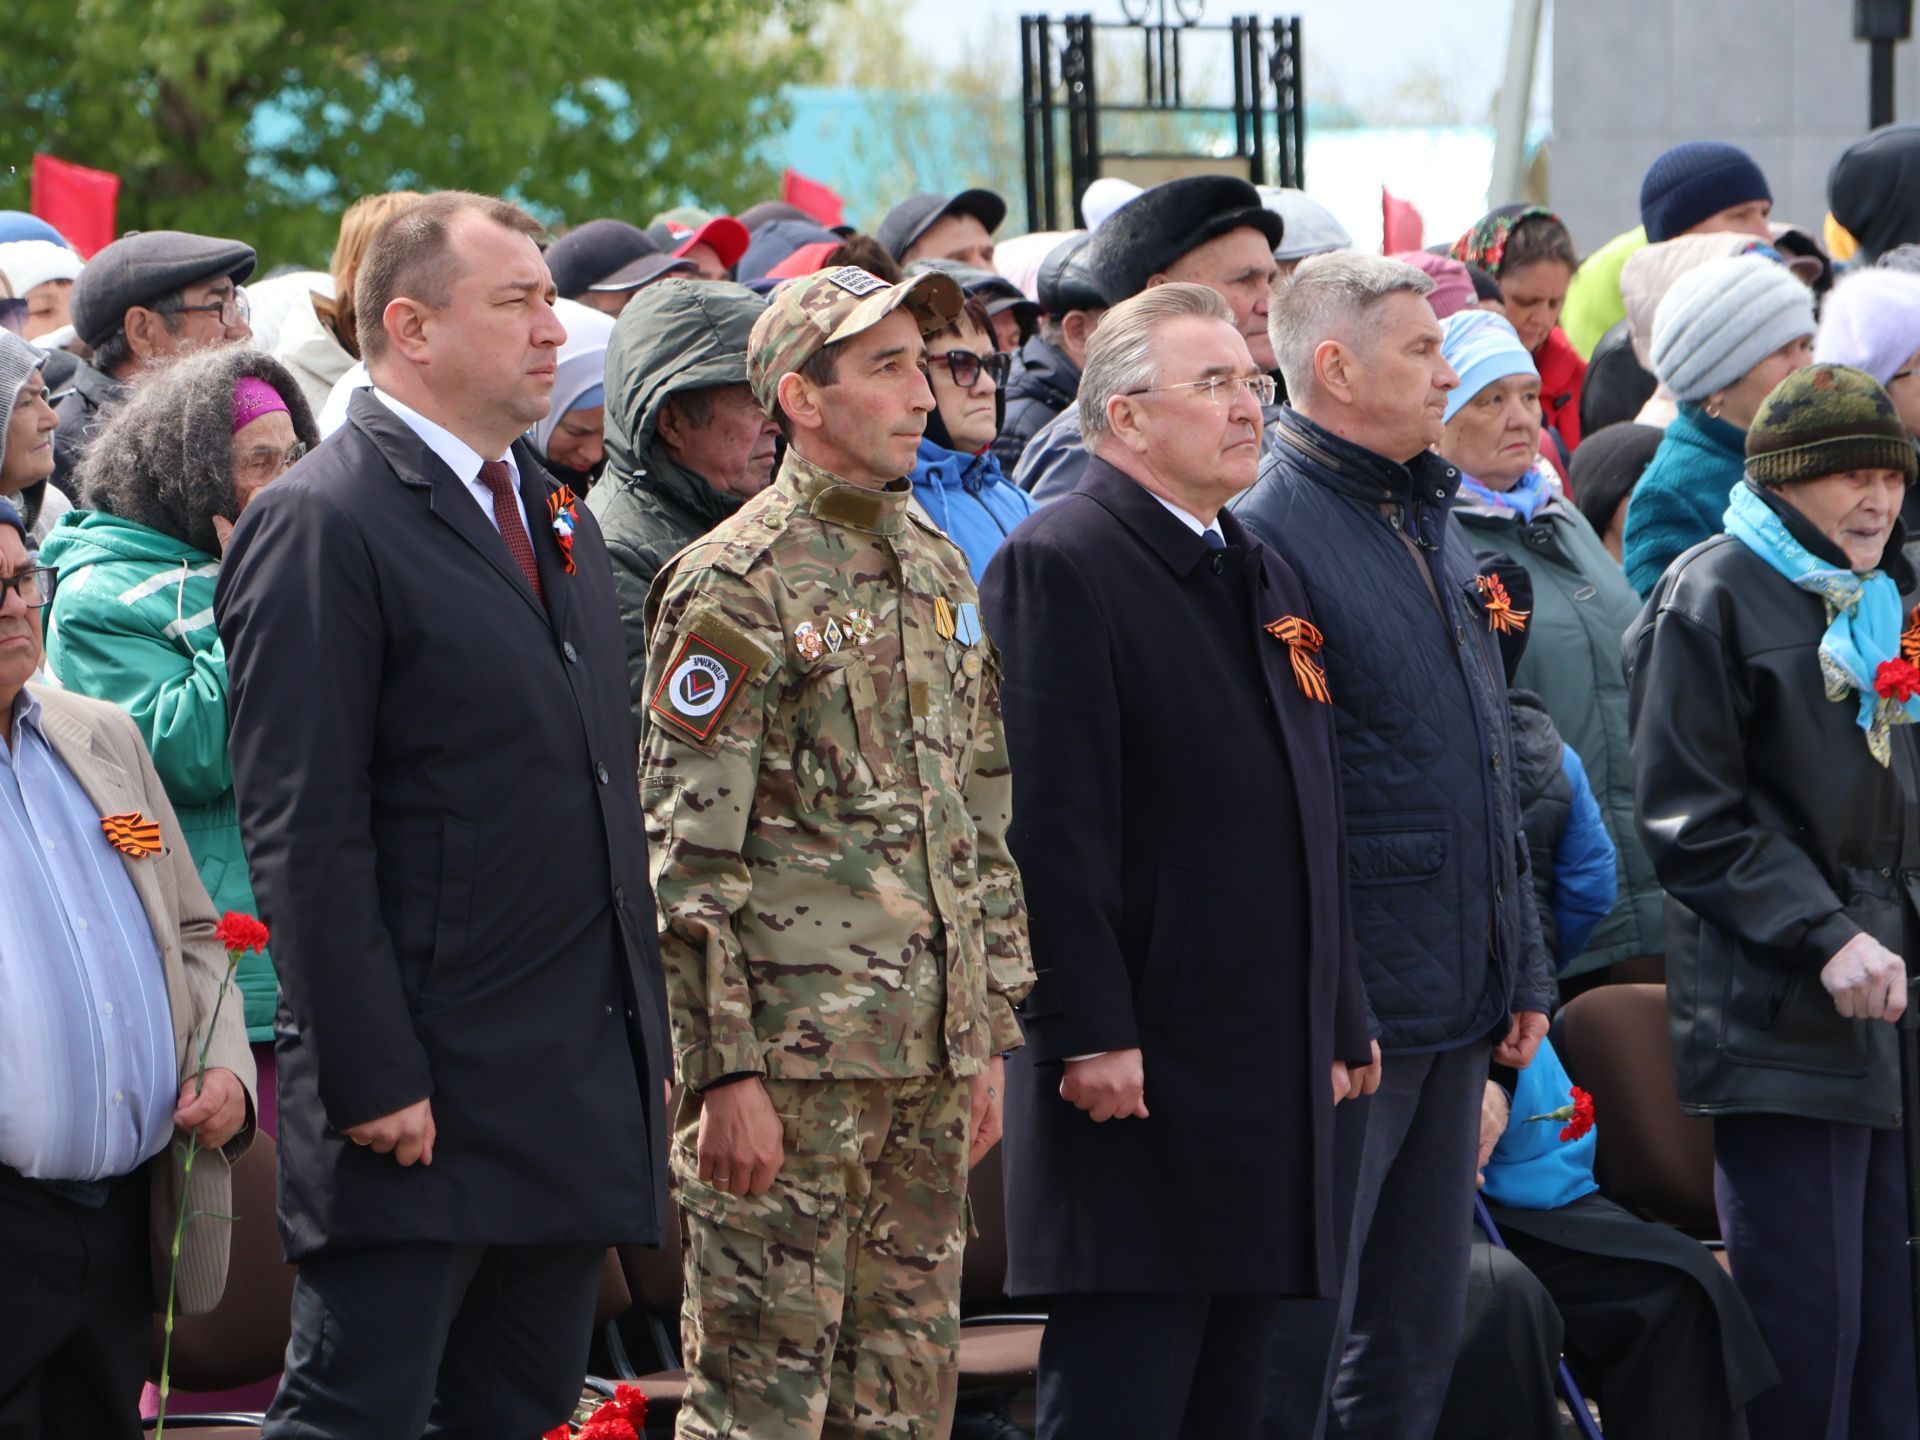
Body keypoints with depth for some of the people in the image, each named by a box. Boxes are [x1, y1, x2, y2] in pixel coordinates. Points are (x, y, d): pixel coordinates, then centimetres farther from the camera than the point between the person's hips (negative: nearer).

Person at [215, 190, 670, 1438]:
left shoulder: (561, 520, 18)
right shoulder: (321, 526, -10)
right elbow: (302, 830, -15)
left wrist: (645, 1042, 16)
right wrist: (369, 1077, -20)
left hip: (581, 1090, 8)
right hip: (419, 1098, -8)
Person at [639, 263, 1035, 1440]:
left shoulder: (938, 570, 15)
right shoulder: (739, 584, -9)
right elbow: (689, 854, -12)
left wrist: (991, 1034, 16)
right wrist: (726, 1071, -16)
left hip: (931, 1060, 7)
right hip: (795, 1054, -7)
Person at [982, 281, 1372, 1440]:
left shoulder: (1267, 579, 20)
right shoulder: (1061, 565, -9)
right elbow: (1050, 822, -15)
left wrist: (1340, 1023, 19)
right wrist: (1088, 1032, -20)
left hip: (1268, 1073, 9)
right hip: (1140, 1069, -9)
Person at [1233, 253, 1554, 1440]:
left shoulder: (1433, 519, 17)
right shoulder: (1265, 529, -12)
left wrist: (1525, 969, 18)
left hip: (1457, 1002, 9)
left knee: (1419, 1338, 12)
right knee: (1302, 1332, -5)